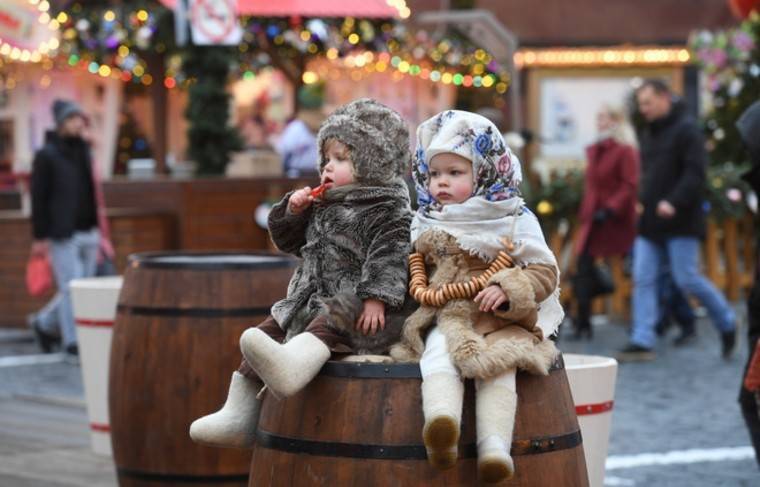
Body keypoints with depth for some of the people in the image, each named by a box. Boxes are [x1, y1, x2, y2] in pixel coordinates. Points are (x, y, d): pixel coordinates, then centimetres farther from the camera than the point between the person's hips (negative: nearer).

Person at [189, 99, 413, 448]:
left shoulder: (387, 210, -7)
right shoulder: (323, 207, 20)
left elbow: (388, 255, -21)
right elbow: (288, 241, 28)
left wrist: (376, 299, -34)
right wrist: (293, 212, 8)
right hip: (310, 299, 10)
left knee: (326, 326, -37)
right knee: (271, 327, 5)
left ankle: (294, 361, -71)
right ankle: (240, 414, 4)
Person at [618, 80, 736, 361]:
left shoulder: (686, 130, -10)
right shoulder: (649, 134, 17)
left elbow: (695, 173, -18)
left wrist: (674, 202, -28)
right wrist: (643, 202, 11)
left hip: (679, 222, -8)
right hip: (650, 222, 8)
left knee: (687, 279, -6)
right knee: (643, 280, 0)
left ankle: (727, 323, 15)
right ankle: (641, 342, -1)